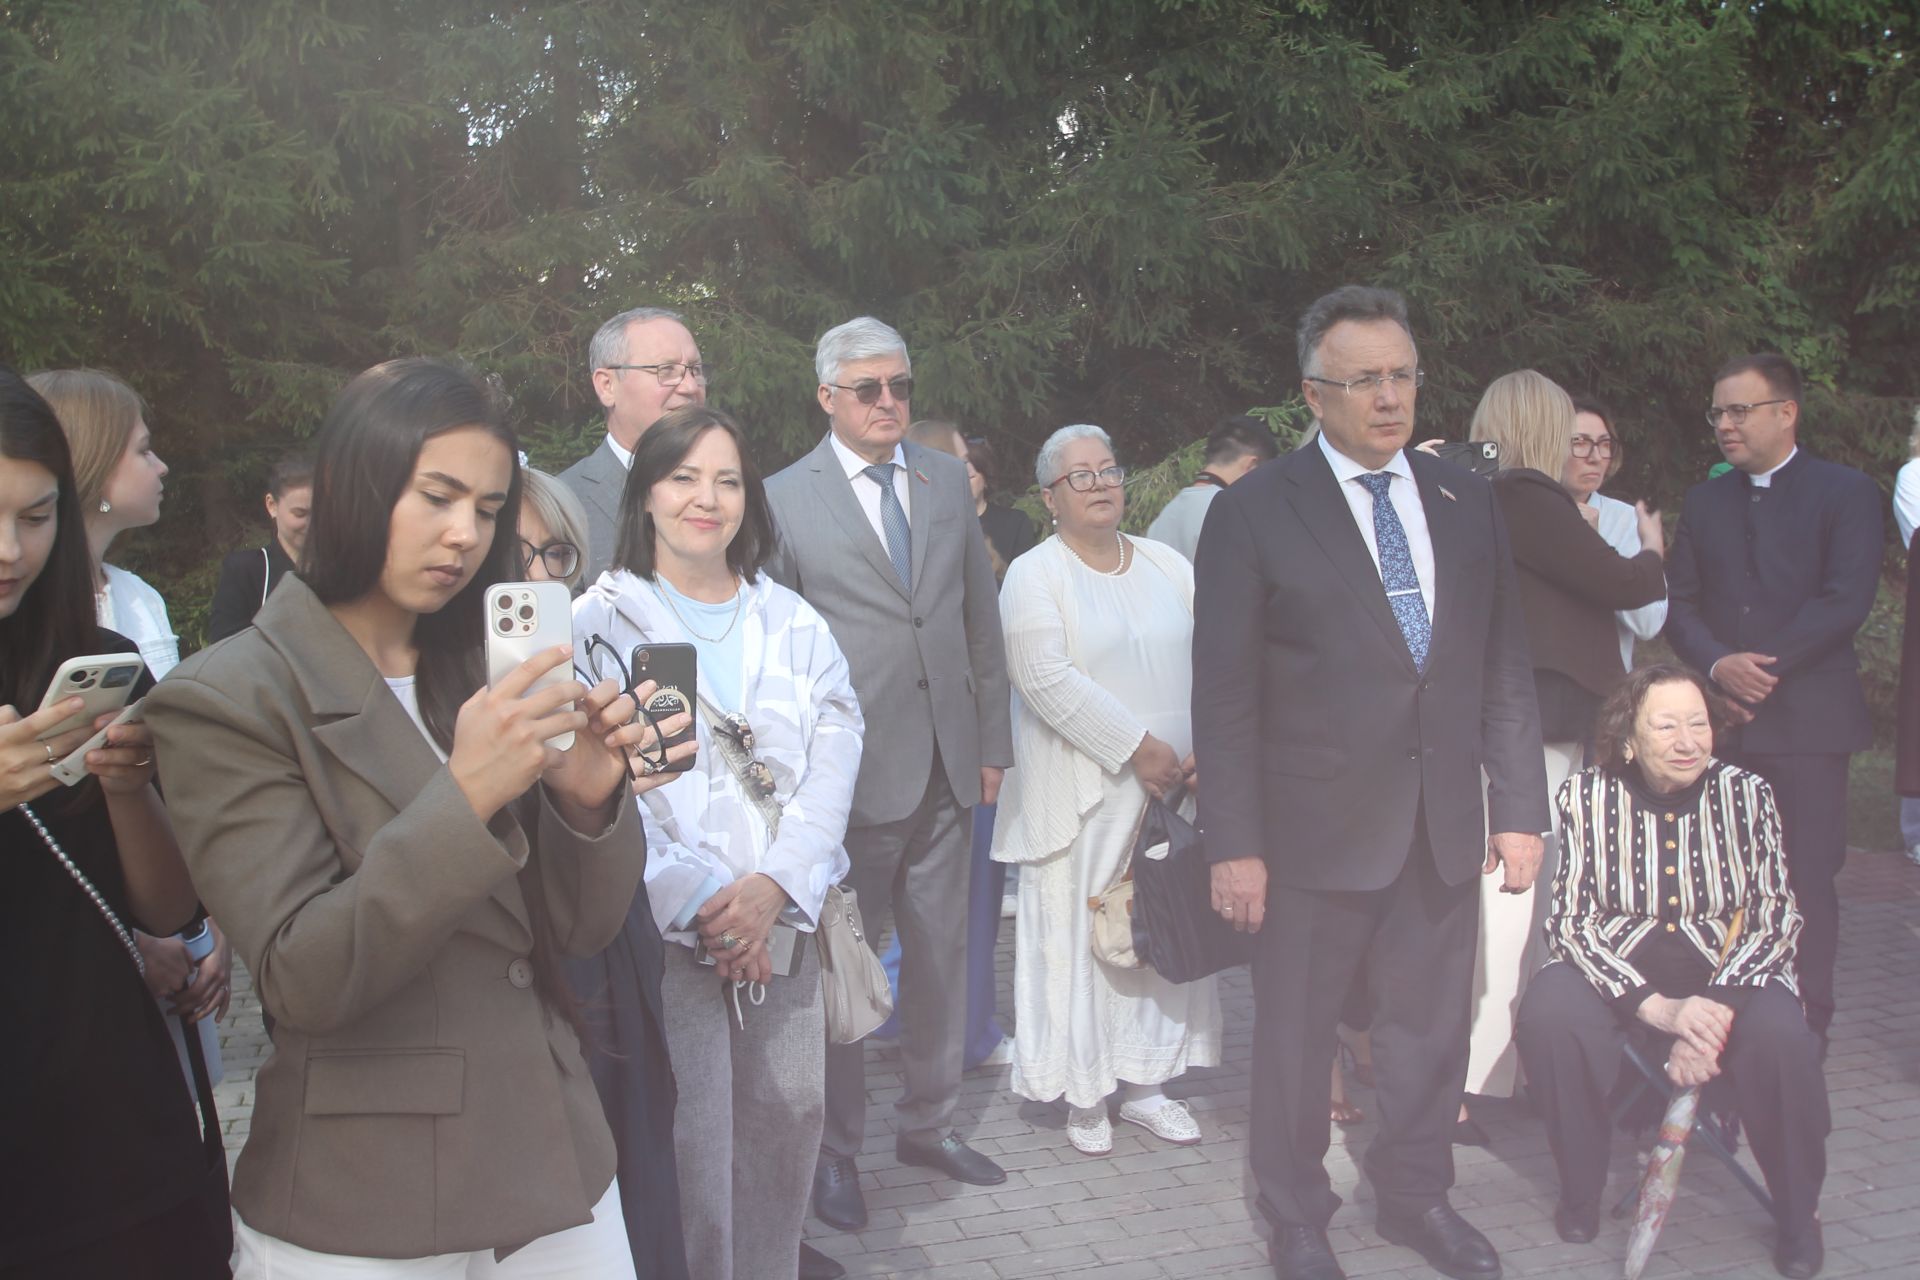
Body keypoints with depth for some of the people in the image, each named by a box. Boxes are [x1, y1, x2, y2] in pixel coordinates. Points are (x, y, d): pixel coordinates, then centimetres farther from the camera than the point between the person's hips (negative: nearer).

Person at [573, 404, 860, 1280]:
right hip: (662, 930, -4)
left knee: (789, 1119, 8)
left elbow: (834, 756, 1)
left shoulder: (793, 623, 11)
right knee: (687, 1142, -2)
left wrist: (776, 885, -13)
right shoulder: (602, 622, -1)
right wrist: (696, 900, -15)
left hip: (782, 921, 4)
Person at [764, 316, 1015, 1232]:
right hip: (850, 771, -4)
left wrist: (992, 741, 10)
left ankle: (928, 1123, 31)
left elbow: (981, 618, 12)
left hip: (946, 769, 4)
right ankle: (836, 1149, 24)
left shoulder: (948, 482, 8)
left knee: (943, 957, 13)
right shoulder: (785, 500, -5)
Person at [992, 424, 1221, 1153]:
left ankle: (1145, 1084, 21)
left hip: (1174, 785, 5)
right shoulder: (1033, 576, -3)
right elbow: (1047, 679, -15)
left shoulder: (1168, 566, 12)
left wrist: (1209, 748, -9)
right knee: (1077, 936, 0)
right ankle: (1084, 1097, 12)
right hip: (1080, 798, -4)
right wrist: (1137, 748, -17)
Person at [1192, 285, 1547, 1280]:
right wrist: (1235, 843, -11)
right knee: (1295, 1034, 10)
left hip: (1445, 824, 4)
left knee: (1430, 1026, 15)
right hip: (1317, 826, -4)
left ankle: (1415, 1195, 36)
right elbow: (1225, 695, -8)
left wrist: (1520, 806, 5)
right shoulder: (1254, 512, -6)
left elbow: (1505, 668, 9)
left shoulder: (1466, 501, 8)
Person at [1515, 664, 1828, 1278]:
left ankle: (1799, 1217, -3)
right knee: (1549, 1016, -32)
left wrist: (1716, 1009, -23)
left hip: (1725, 970, 1)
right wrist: (1657, 1007, -26)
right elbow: (1572, 920, -10)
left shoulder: (1746, 795, -3)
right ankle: (1581, 1189, -6)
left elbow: (1776, 919, -5)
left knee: (1780, 1037, -31)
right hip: (1616, 967, 0)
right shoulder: (1586, 795, -6)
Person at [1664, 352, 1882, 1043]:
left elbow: (1846, 600, -8)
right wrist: (1717, 663, -10)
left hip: (1807, 719, -3)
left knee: (1806, 875, -2)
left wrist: (1766, 666, -13)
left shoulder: (1846, 492, 3)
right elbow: (1678, 602, 8)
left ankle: (1804, 1024, 8)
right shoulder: (1704, 501, 16)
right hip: (1720, 718, 4)